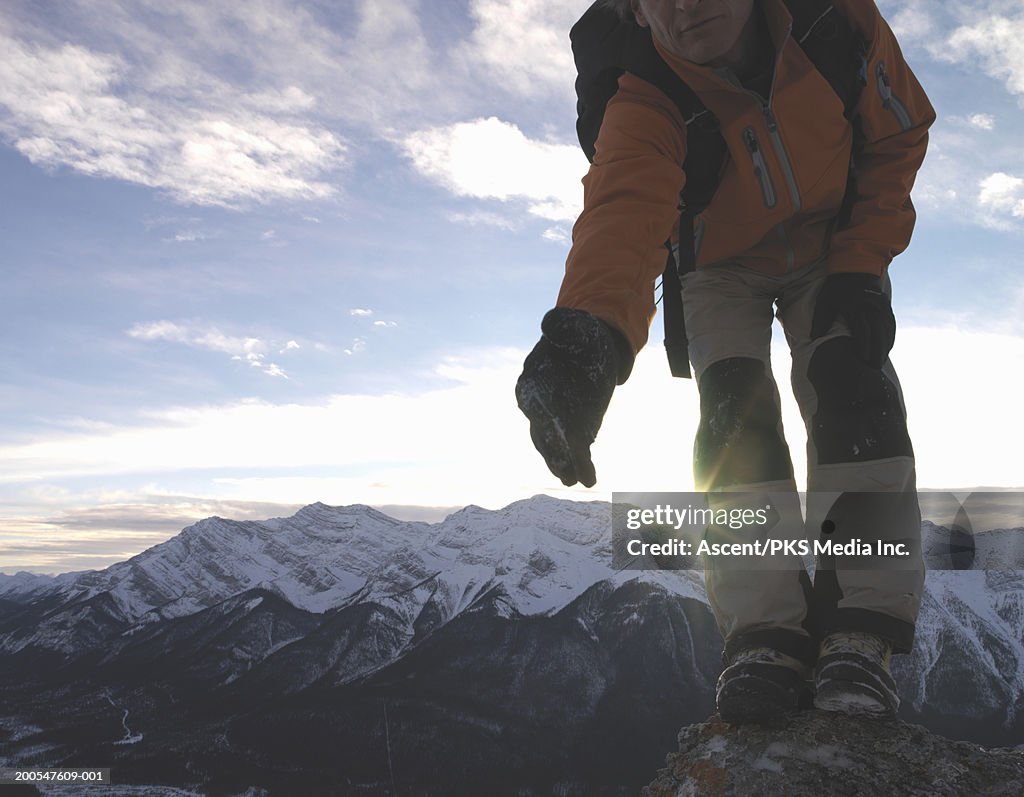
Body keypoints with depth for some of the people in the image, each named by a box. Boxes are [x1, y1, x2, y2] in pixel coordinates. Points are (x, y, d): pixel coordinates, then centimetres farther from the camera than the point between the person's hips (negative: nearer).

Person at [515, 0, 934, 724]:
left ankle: (861, 628, -20)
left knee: (852, 381, -22)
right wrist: (588, 328, -74)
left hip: (834, 248, 2)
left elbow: (898, 137, -10)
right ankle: (765, 634, -18)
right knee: (733, 408, -23)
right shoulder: (644, 107, -32)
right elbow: (624, 215, -53)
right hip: (724, 265, -1)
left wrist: (860, 267, -20)